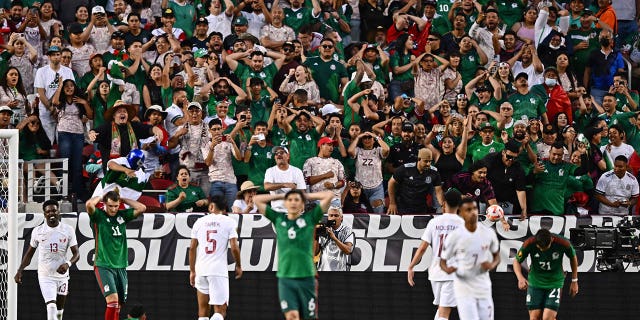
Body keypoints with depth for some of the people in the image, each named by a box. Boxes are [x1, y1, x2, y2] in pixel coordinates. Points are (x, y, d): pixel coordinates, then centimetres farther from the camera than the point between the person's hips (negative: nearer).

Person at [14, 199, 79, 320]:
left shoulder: (68, 230, -4)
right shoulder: (38, 231, -2)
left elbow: (76, 254, -4)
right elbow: (29, 253, 10)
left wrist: (68, 264, -24)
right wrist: (19, 271, 2)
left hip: (62, 274, 2)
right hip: (45, 276, -2)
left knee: (60, 309, 13)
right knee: (51, 306, -19)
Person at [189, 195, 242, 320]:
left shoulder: (200, 222, 9)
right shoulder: (229, 222, 0)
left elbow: (192, 248, 8)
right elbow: (234, 248, -5)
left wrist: (192, 271, 15)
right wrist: (238, 266, 11)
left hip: (200, 269, 3)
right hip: (218, 271, -3)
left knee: (203, 310, 13)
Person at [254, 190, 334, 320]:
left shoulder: (310, 218, 6)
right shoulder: (278, 219, 10)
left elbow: (329, 195, 3)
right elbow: (257, 200, 13)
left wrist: (307, 196, 13)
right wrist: (281, 196, 15)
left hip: (306, 276, 0)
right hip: (285, 277, 0)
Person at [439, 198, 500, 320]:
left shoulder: (488, 233, -2)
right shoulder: (455, 236, -10)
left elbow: (496, 256, 13)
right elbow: (443, 260, 1)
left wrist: (492, 265, -10)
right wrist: (447, 269, -22)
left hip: (484, 288, 3)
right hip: (464, 290, -3)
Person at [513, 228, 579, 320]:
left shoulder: (563, 243, -22)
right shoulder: (529, 244, -21)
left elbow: (573, 258, 0)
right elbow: (516, 261, -6)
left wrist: (574, 281, 6)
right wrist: (520, 278, -25)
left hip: (555, 283, -1)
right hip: (535, 283, 1)